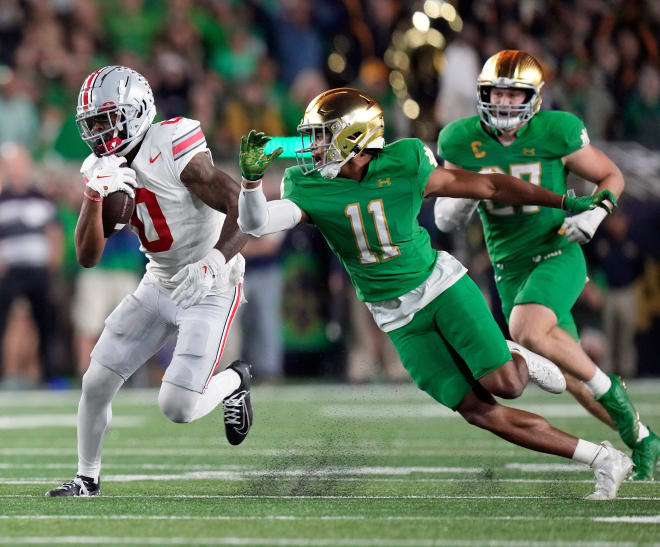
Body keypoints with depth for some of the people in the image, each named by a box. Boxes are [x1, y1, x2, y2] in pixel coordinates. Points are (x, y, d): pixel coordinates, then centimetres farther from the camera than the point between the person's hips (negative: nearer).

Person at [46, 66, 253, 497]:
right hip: (160, 286, 7)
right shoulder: (104, 170, 0)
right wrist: (95, 195, -18)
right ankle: (87, 480, 20)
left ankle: (234, 381, 18)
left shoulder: (173, 151, -23)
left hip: (211, 288, -7)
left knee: (177, 407, -14)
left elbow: (246, 210, -25)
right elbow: (87, 257, -4)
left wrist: (215, 263, -35)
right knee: (97, 383, 0)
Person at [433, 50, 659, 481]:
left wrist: (594, 215, -17)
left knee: (526, 331, -31)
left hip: (557, 255, -4)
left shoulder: (556, 133, -12)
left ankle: (611, 391, -10)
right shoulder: (463, 142, -4)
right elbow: (445, 219, 2)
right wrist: (468, 196, -20)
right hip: (511, 268, 4)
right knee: (569, 374, 7)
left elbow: (612, 176, 1)